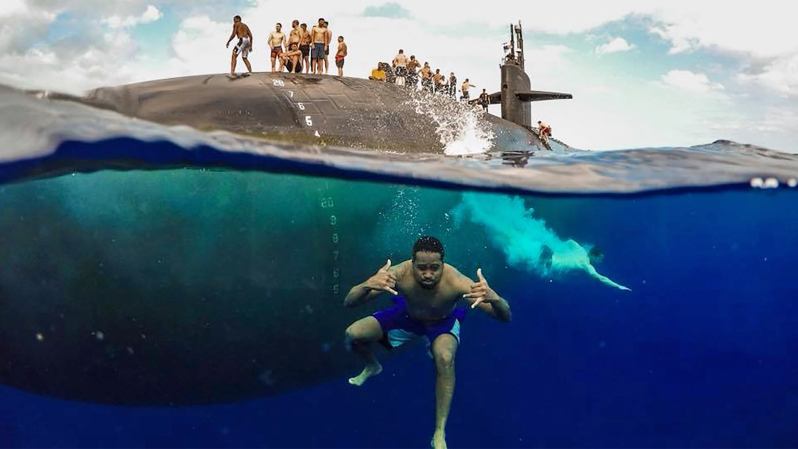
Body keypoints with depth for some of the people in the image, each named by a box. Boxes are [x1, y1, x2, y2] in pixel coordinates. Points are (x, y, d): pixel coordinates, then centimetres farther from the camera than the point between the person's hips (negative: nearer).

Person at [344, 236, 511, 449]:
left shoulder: (455, 282, -41)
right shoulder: (400, 273, -37)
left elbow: (505, 317, -39)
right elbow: (349, 302, -36)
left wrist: (494, 299, -63)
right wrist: (367, 285, -59)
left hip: (443, 321, -2)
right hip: (407, 314, 2)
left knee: (445, 358, -33)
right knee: (353, 335, -11)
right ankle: (372, 367, 27)